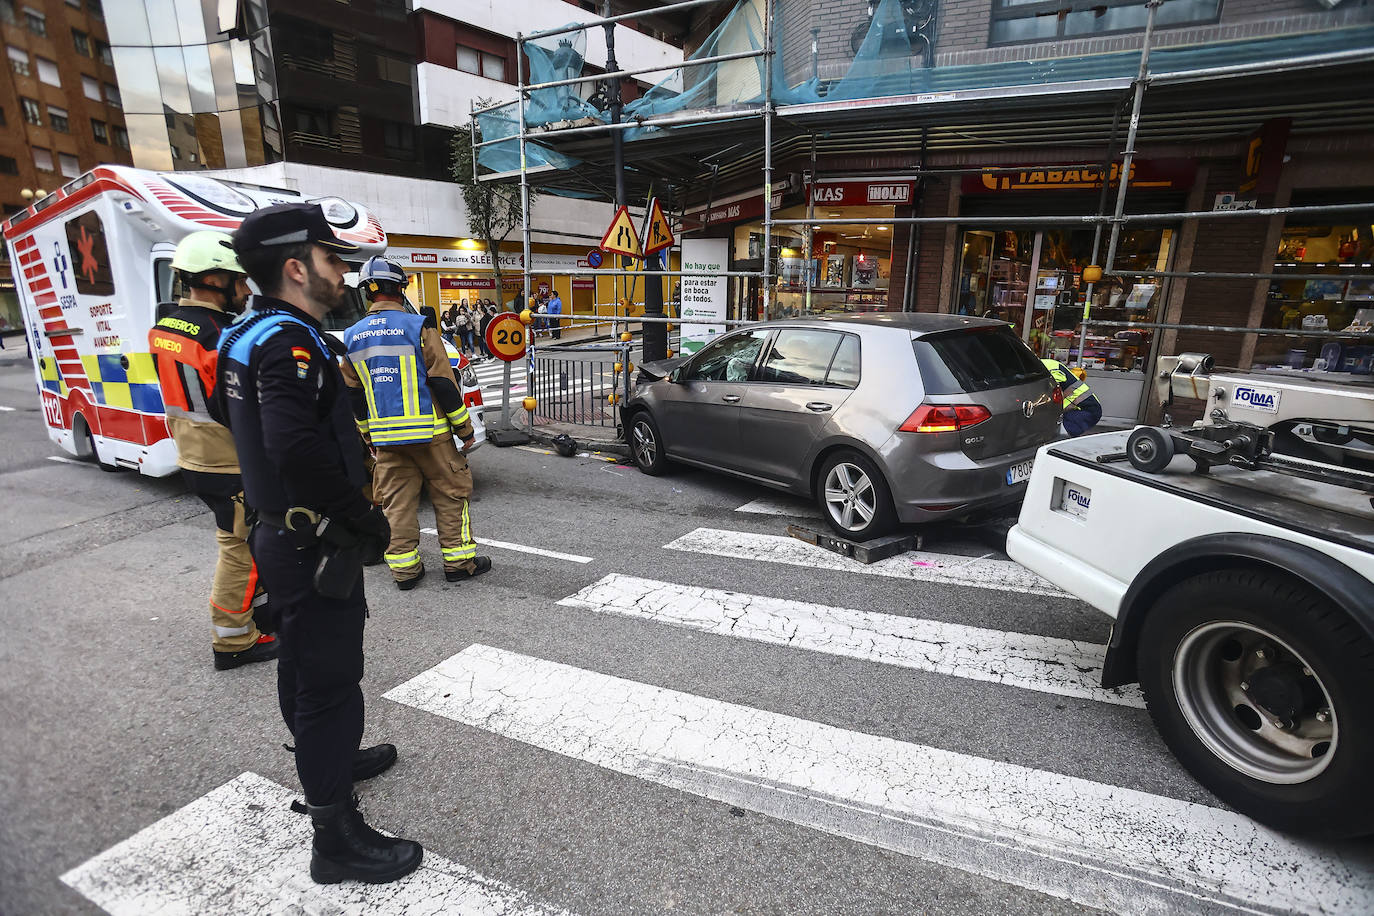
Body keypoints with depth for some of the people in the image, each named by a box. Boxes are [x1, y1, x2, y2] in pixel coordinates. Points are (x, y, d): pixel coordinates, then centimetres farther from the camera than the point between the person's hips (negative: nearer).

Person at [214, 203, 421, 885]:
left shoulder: (246, 334, 10)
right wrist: (366, 520, -23)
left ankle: (327, 760, 48)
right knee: (329, 681, 1)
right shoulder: (290, 339, -21)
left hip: (279, 530, 10)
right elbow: (298, 445, -36)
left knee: (304, 664, 25)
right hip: (314, 544, -10)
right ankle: (337, 840, 16)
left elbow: (234, 414, 24)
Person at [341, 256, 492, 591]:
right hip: (429, 432, -5)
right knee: (450, 494, 7)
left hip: (385, 437, 5)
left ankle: (404, 568, 17)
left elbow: (353, 395, 12)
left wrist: (369, 435, 22)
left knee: (396, 501, 12)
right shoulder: (417, 327, -10)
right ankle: (459, 560, 13)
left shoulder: (352, 337, 7)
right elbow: (443, 381, -10)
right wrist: (464, 426, -2)